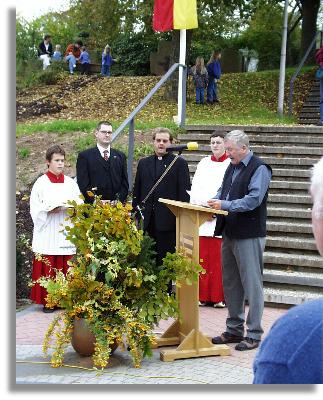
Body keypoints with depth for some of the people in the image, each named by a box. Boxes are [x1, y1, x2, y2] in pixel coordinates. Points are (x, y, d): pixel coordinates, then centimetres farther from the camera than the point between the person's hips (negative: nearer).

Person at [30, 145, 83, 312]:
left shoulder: (71, 183, 11)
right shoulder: (41, 183, 2)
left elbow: (80, 206, 7)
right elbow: (35, 208, -2)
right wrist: (49, 209, -18)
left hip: (66, 234, 3)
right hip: (47, 234, -2)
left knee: (65, 268, 1)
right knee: (47, 268, -4)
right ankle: (48, 301, 3)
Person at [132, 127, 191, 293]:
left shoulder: (179, 163, 2)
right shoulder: (143, 163, 15)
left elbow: (184, 192, -2)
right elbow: (137, 191, 16)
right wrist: (136, 213, 8)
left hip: (167, 221, -3)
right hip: (147, 221, 4)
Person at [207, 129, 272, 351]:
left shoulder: (259, 168, -11)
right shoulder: (232, 167, 15)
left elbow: (253, 199, -19)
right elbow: (223, 190, 22)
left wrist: (225, 205, -22)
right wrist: (214, 202, 1)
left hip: (249, 235, -9)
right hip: (230, 233, 9)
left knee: (252, 285, -3)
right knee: (230, 283, 14)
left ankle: (254, 334, 4)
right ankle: (234, 330, 25)